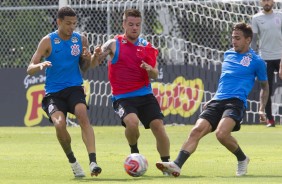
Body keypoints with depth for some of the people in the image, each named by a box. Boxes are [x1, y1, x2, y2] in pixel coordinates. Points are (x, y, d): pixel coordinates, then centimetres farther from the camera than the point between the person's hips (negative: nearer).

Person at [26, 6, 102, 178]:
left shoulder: (81, 40, 5)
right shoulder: (48, 41, -3)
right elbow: (30, 69, -4)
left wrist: (88, 59, -7)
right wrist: (41, 65, -27)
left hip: (74, 88, 1)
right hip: (53, 92, -1)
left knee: (83, 116, -28)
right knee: (60, 124, -25)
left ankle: (93, 162, -37)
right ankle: (72, 161, 2)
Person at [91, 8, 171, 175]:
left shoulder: (147, 47, 7)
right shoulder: (114, 44, 0)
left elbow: (155, 75, 9)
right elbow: (93, 65, -1)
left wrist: (150, 70, -15)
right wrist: (97, 56, -24)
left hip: (145, 94, 3)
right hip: (122, 97, -3)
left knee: (158, 125, -10)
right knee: (132, 122, -29)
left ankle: (166, 163, 4)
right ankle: (134, 152, 2)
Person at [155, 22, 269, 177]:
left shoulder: (256, 61, 4)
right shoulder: (228, 55, 20)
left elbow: (264, 86, 16)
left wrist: (262, 109, 7)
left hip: (236, 102, -5)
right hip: (217, 101, 5)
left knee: (221, 133, -30)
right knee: (197, 130, -17)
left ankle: (242, 159, -4)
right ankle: (177, 165, -28)